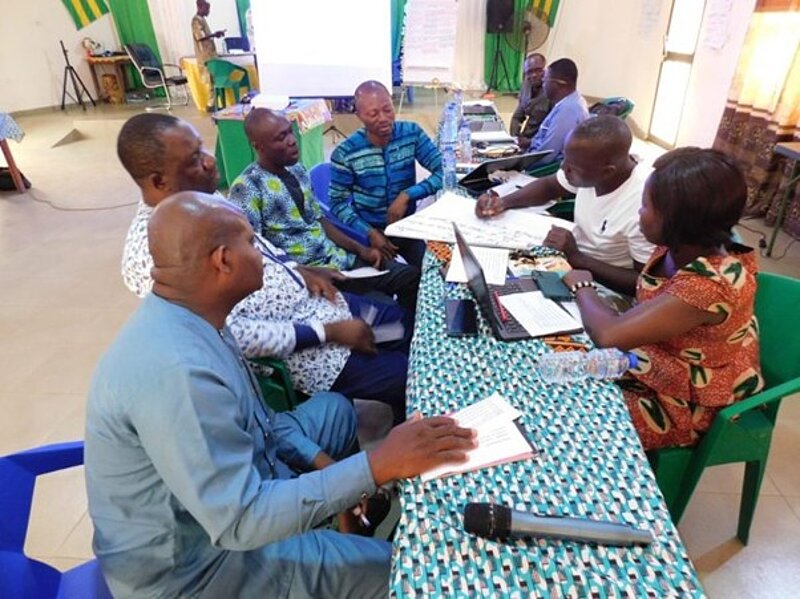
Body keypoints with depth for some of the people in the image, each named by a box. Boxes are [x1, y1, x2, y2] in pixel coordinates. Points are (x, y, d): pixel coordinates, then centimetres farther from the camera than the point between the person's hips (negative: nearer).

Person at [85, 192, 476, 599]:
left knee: (335, 409, 16)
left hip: (229, 486, 9)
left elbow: (249, 416, 6)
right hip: (194, 565, -8)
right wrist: (377, 466, -32)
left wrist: (320, 459, -3)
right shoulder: (174, 370, -36)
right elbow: (240, 522, -33)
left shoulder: (186, 317, -5)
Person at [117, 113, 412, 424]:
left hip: (313, 300, 9)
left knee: (405, 323, 17)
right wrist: (329, 333, -23)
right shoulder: (153, 252, -26)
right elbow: (229, 334, -28)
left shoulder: (201, 196, 0)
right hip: (293, 347, -9)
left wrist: (298, 271, -1)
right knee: (405, 377, -5)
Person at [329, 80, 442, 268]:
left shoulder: (412, 133, -7)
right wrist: (370, 233, -20)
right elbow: (338, 203, -7)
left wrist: (407, 195, -24)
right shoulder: (344, 154, -13)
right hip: (368, 230, -1)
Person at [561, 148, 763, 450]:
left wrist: (582, 285, -17)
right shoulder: (680, 247, -9)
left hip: (682, 404, -7)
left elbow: (609, 334, -36)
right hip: (652, 365, 8)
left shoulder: (711, 283, -35)